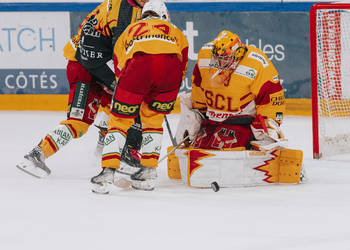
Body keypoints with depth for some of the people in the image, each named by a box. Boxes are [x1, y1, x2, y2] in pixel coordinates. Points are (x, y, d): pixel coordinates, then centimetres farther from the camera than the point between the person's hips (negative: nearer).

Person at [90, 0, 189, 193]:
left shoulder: (129, 31, 39)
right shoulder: (174, 31, 37)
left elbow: (120, 70, 37)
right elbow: (182, 63, 27)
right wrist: (168, 98, 37)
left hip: (139, 63, -1)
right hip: (170, 65, 1)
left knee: (120, 119, 10)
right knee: (153, 118, 22)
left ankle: (108, 171, -5)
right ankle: (148, 171, 16)